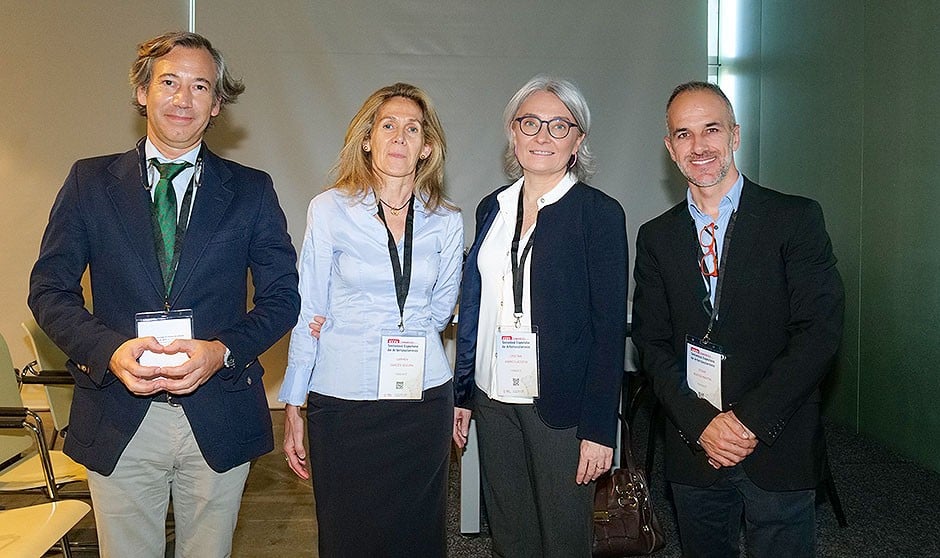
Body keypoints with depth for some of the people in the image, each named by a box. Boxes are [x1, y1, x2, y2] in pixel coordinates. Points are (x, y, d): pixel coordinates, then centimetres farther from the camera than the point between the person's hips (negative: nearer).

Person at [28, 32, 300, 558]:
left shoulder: (251, 190, 3)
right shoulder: (91, 181, 4)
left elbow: (283, 296, 1)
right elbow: (49, 289, 2)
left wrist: (222, 351, -16)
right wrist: (109, 350, -16)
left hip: (219, 419, 0)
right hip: (119, 422, 0)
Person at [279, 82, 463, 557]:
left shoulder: (447, 222, 2)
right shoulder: (330, 209, -3)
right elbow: (307, 314, -1)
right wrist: (293, 409, -3)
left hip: (423, 397, 2)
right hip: (342, 399, -1)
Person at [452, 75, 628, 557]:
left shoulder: (600, 214, -7)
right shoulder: (493, 208, 8)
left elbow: (609, 328, -9)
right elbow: (473, 309, 12)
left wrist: (599, 429, -13)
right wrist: (462, 394, 10)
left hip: (561, 408, -4)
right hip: (494, 401, 5)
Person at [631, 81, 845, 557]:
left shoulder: (796, 219, -3)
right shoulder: (655, 237, 6)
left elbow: (819, 333, -10)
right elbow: (652, 343, 2)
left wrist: (750, 420, -15)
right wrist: (700, 424, -10)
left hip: (779, 448, -2)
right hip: (693, 448, 3)